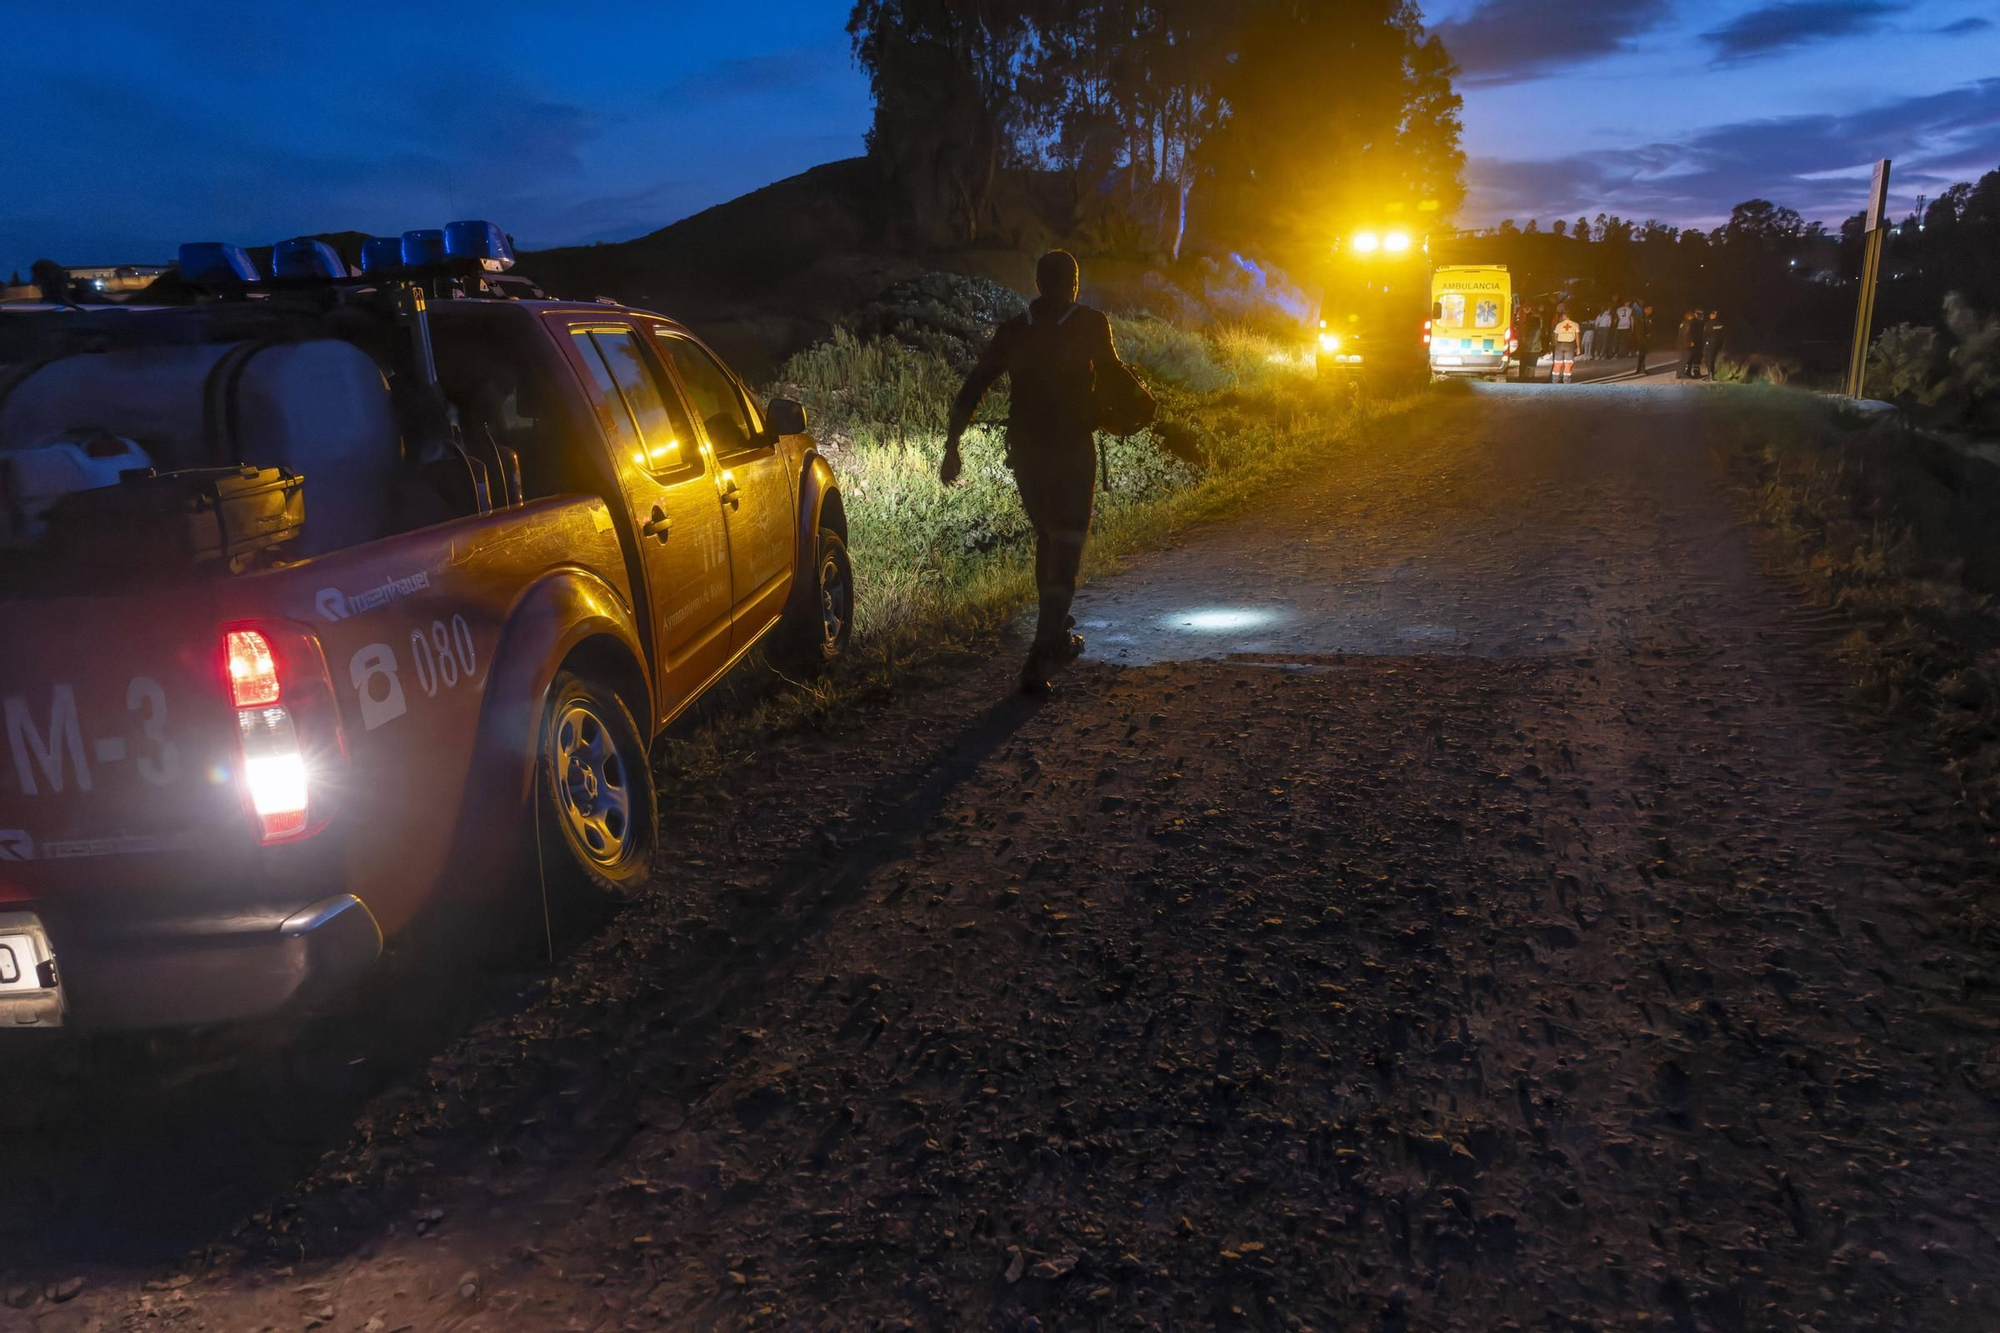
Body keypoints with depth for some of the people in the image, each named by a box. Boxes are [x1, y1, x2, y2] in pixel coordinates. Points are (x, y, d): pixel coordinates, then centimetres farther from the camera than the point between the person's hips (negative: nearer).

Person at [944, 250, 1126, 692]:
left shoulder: (1012, 331, 6)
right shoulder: (1090, 324, -3)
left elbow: (973, 388, 1)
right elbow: (1111, 375, 6)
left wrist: (952, 445, 3)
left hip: (1025, 452, 4)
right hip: (1073, 452, -4)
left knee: (1047, 542, 22)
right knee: (1065, 553, -5)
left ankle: (1059, 638, 33)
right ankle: (1041, 655, -18)